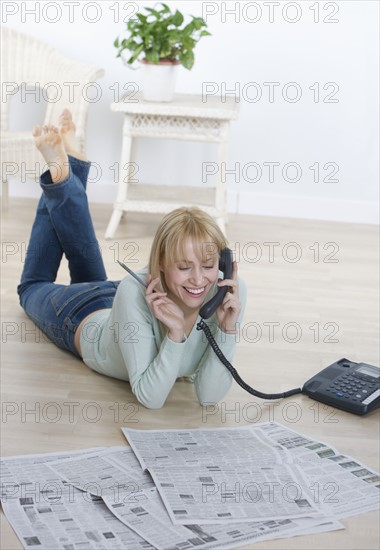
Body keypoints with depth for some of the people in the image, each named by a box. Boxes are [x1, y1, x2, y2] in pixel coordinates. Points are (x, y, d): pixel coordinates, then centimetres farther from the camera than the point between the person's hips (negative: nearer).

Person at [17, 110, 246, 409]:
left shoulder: (230, 290, -37)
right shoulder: (135, 292, -46)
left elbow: (209, 395, -34)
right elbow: (150, 399, -44)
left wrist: (228, 329, -47)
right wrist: (176, 335, -55)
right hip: (83, 320, -3)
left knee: (91, 275, 35)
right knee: (34, 286, 30)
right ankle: (61, 174, 30)